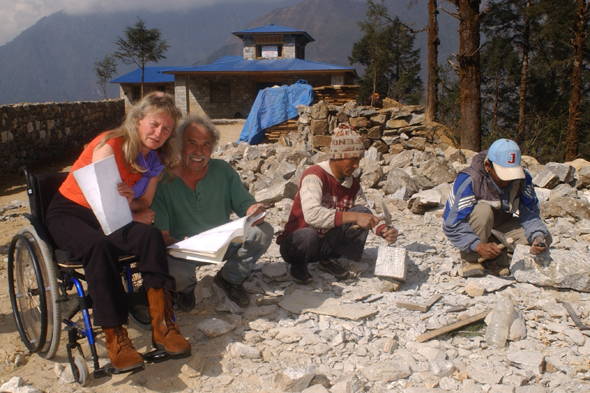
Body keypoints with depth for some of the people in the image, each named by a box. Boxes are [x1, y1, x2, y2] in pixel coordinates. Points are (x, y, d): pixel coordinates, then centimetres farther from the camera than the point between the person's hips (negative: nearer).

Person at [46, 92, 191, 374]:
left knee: (150, 236, -28)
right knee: (98, 245, -39)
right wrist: (136, 216, -10)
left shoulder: (155, 159, 3)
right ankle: (115, 339, -37)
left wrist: (130, 203, -23)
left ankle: (161, 326, -32)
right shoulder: (109, 146, -18)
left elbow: (144, 205, 0)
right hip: (69, 215, -5)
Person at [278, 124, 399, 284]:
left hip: (328, 243, 6)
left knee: (361, 211, -12)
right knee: (308, 235, -40)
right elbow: (312, 214, -38)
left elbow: (366, 216, 4)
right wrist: (354, 217, -40)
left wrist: (385, 231, -17)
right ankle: (298, 264, -4)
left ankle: (328, 258, 1)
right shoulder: (314, 175, -22)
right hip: (295, 244, -6)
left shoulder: (353, 184, 0)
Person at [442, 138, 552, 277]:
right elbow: (452, 224, -32)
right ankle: (471, 259, -19)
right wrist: (477, 245, -43)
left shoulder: (522, 178, -14)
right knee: (483, 210, -37)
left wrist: (538, 237, -32)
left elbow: (529, 213, -12)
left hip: (501, 226, 5)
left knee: (545, 239, -15)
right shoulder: (468, 180, -30)